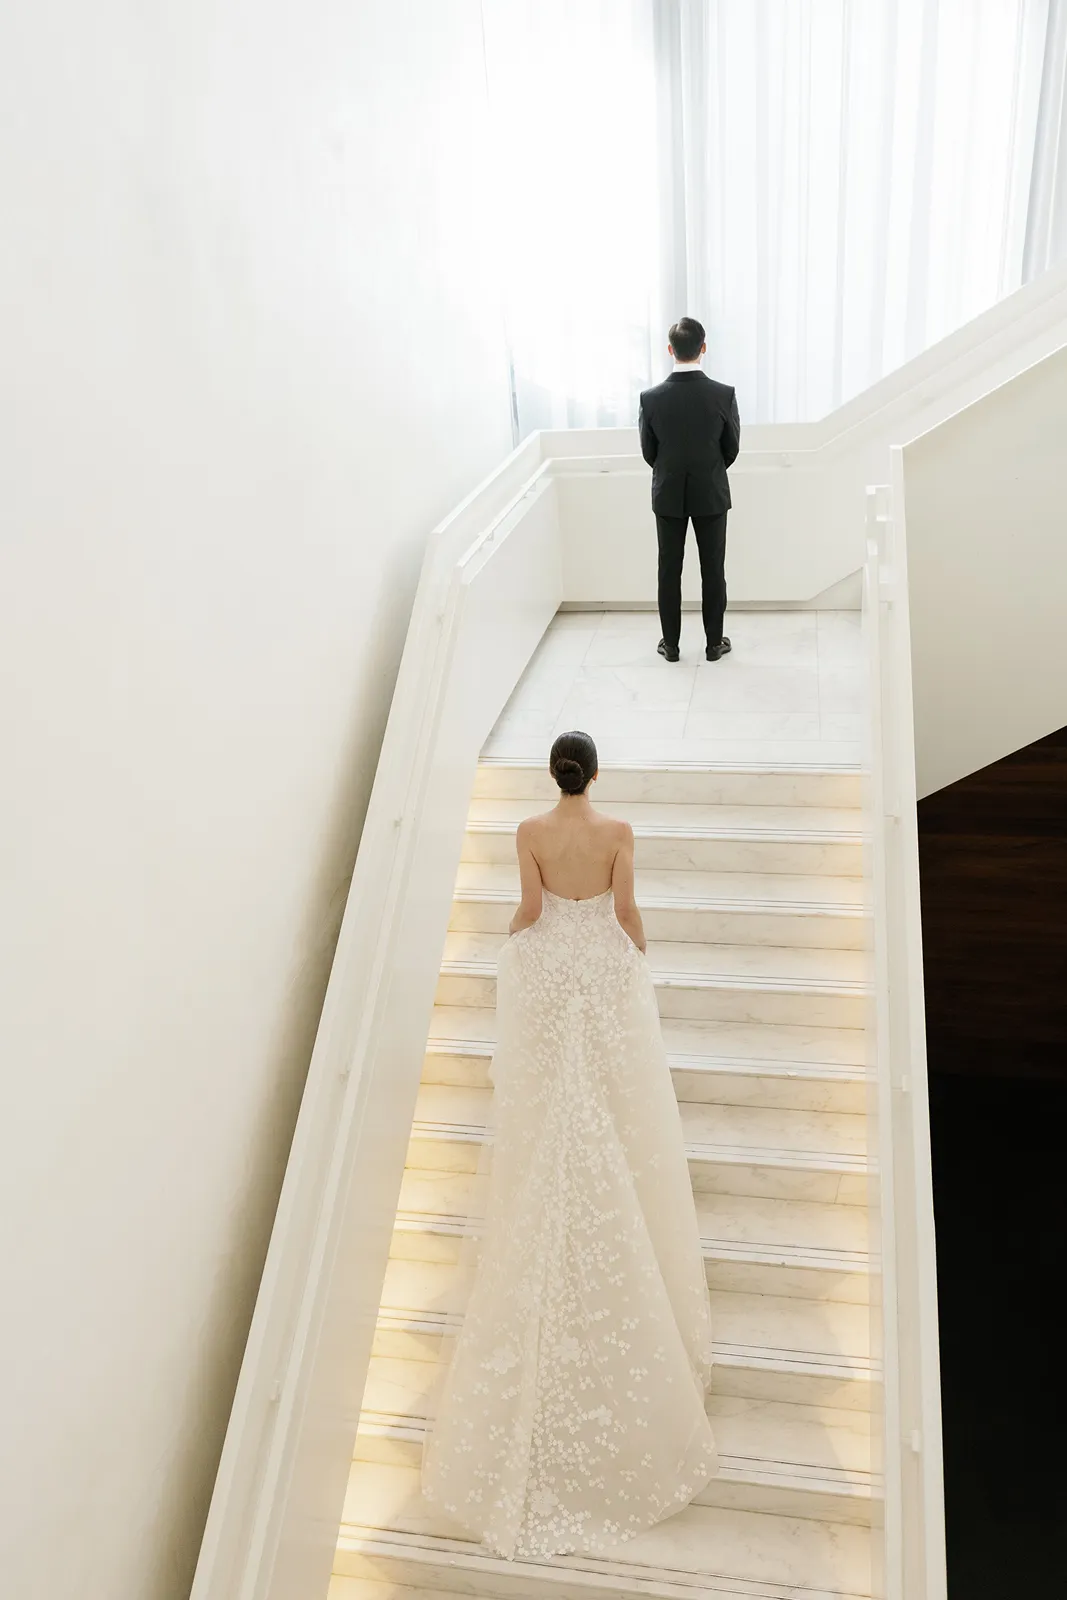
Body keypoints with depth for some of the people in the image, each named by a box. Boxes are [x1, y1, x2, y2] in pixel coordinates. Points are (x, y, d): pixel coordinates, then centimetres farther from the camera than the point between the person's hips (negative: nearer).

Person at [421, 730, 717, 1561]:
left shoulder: (531, 831, -9)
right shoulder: (618, 830, -10)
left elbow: (530, 910, -8)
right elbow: (626, 910, -8)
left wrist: (512, 935, 14)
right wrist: (641, 957, 10)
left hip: (546, 971, 0)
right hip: (606, 967, 0)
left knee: (551, 1107, 13)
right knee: (615, 1105, 15)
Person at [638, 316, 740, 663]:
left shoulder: (651, 397, -14)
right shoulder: (724, 395, -15)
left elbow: (648, 452, -2)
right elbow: (732, 449, -3)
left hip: (668, 495, 1)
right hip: (711, 494, 0)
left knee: (669, 571, 11)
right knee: (713, 570, 11)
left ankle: (670, 644, 20)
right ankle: (714, 643, 20)